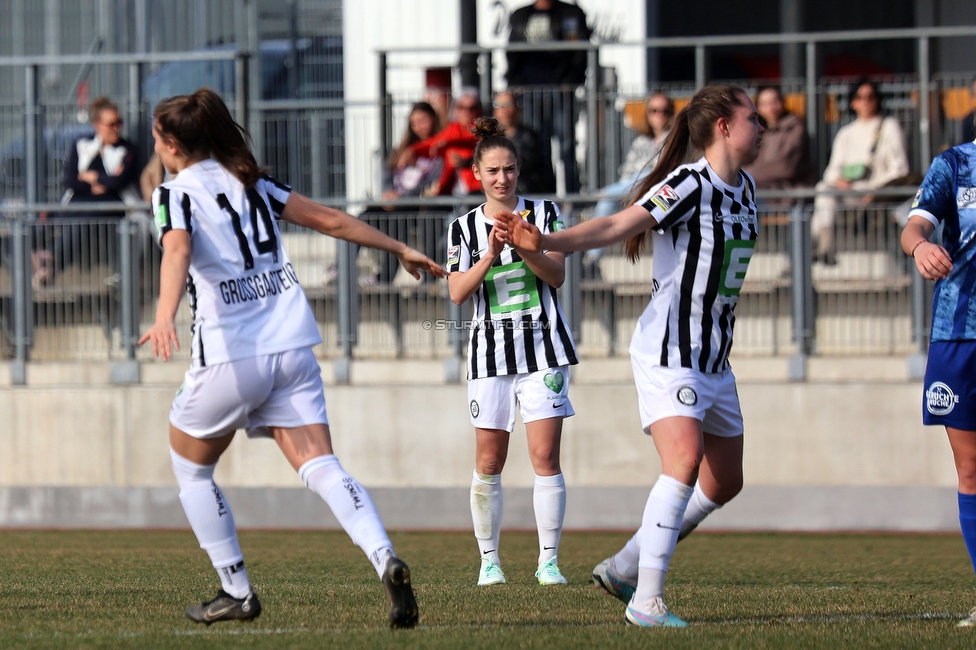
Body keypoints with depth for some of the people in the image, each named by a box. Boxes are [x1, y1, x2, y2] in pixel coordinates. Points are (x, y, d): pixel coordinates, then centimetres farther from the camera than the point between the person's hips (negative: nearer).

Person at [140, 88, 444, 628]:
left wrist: (164, 315, -43)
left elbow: (177, 251, -26)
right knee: (319, 465, -4)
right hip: (291, 344, 5)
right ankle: (385, 560, -28)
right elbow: (330, 220, 19)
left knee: (190, 468, 17)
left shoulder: (176, 194, -4)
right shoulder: (250, 182, 15)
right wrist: (400, 250, 30)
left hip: (230, 356, -5)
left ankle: (237, 592, 18)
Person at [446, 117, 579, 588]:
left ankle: (549, 560, -1)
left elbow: (556, 275, -4)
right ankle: (488, 560, 10)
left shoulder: (544, 212, 3)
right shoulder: (463, 228, 6)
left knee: (545, 457, -7)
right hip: (491, 352, 1)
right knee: (488, 463, 0)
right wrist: (490, 256, -19)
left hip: (543, 348, -1)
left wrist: (526, 247, -21)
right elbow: (457, 292, -4)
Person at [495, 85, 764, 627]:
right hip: (668, 351, -9)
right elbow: (618, 226, -26)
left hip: (714, 359, 9)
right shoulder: (688, 185, -16)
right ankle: (647, 598, -21)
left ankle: (623, 568, 23)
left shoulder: (744, 188, 11)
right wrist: (544, 242, -39)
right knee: (685, 461, -23)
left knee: (725, 481, 11)